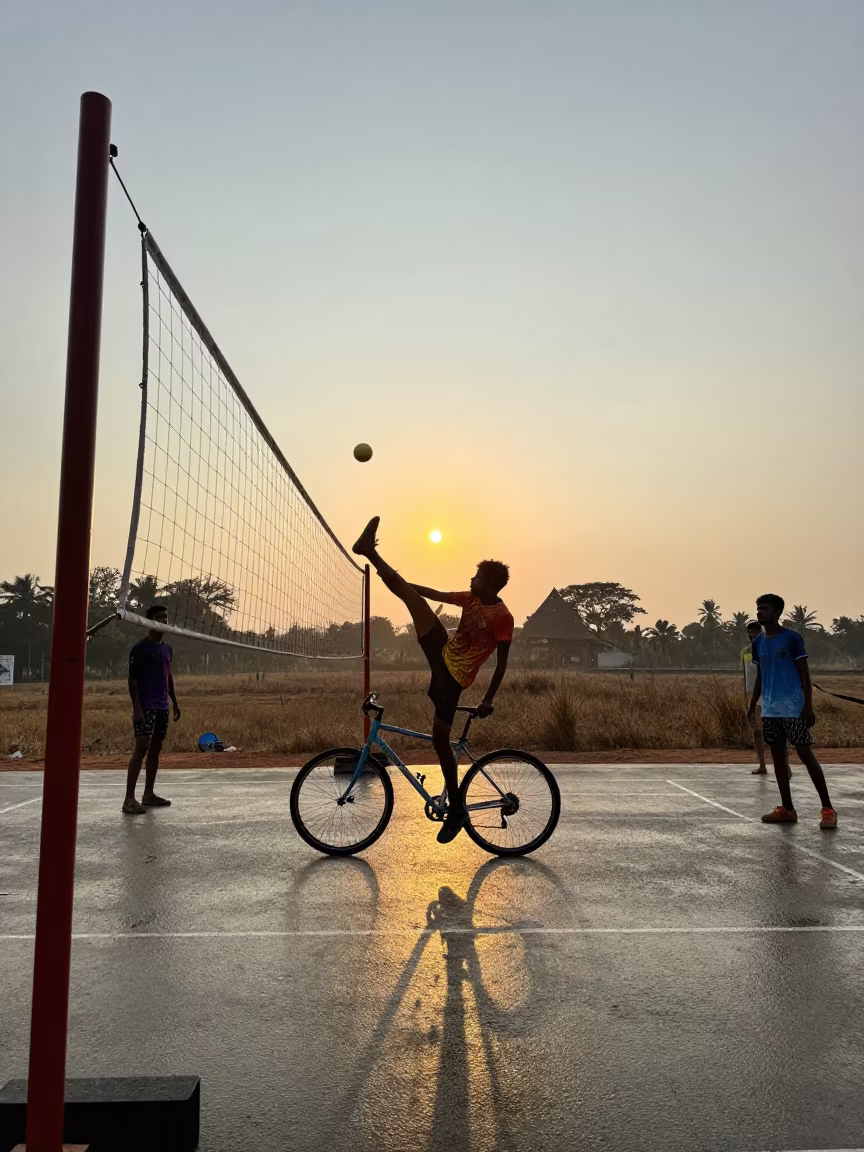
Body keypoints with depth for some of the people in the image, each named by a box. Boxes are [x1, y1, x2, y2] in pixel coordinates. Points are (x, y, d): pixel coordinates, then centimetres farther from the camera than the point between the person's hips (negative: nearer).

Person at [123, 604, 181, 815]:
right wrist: (137, 708, -19)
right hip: (145, 707, -8)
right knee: (141, 749, -12)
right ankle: (129, 798, -9)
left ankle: (149, 794, 18)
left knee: (155, 749, 10)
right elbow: (132, 679, -12)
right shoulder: (140, 648, -9)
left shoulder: (167, 648, 14)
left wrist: (174, 703, 19)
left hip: (162, 707, 8)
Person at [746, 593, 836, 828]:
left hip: (793, 709, -6)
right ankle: (787, 809, 17)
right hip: (770, 710, 6)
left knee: (806, 755, -5)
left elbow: (804, 674, -8)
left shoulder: (792, 638, -8)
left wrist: (808, 707, -14)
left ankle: (828, 808, 4)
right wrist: (752, 705, 14)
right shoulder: (758, 643, 10)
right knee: (778, 757, 9)